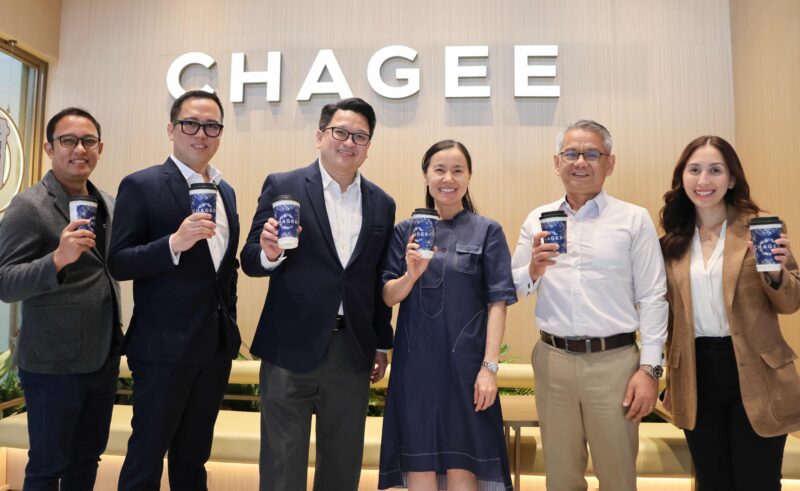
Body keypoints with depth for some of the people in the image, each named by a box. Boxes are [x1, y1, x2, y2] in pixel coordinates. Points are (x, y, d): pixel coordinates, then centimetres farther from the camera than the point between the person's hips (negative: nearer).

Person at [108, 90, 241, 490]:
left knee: (194, 455, 19)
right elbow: (118, 263, -12)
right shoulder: (141, 185, -8)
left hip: (217, 346, 6)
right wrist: (175, 242, -28)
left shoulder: (226, 191, 11)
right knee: (147, 454, 7)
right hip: (164, 347, -6)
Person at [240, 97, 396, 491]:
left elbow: (380, 281, 11)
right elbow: (250, 262, -3)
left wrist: (382, 345, 13)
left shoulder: (382, 204, 7)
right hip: (291, 348, -3)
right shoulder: (282, 186, -2)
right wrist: (269, 253, -25)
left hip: (353, 350, 4)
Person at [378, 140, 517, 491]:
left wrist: (489, 366, -11)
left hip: (465, 361, -2)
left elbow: (497, 302, -4)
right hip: (416, 362, 2)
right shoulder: (405, 231, 7)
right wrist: (411, 275, -16)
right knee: (419, 463, 8)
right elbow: (388, 296, 5)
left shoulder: (487, 231, 0)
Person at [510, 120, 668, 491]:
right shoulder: (537, 219, 7)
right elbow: (511, 289, 9)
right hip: (552, 360, 2)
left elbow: (652, 297, -2)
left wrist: (650, 367, -8)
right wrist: (532, 272, -12)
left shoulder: (634, 219, 1)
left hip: (614, 361, -2)